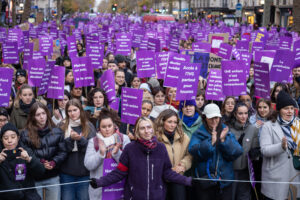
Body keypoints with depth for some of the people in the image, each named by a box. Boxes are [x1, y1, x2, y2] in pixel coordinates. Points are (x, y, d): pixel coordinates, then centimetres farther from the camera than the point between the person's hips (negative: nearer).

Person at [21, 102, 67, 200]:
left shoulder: (57, 132, 4)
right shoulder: (26, 134, -5)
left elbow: (62, 152, 2)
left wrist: (53, 162, -15)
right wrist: (40, 162, -19)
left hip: (53, 177, 2)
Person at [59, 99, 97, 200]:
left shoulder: (89, 126, 3)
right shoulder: (62, 126, 4)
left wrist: (80, 139, -21)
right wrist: (70, 139, -20)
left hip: (85, 173, 0)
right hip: (67, 173, 0)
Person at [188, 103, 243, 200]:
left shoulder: (227, 133, 7)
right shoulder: (198, 134, 1)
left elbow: (237, 152, -6)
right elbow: (193, 151, -17)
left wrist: (223, 140, -18)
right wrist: (211, 141, -27)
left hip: (225, 180, 2)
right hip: (204, 182, -2)